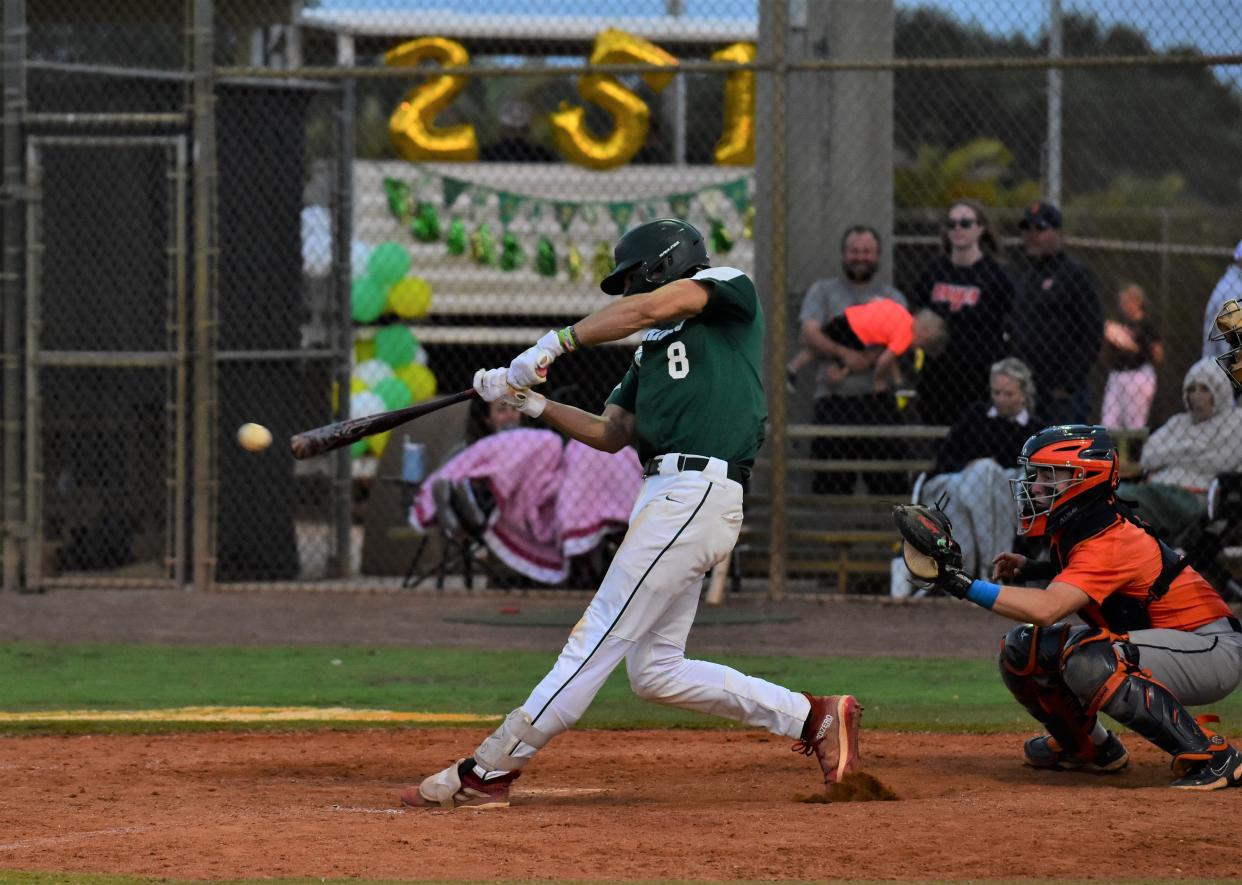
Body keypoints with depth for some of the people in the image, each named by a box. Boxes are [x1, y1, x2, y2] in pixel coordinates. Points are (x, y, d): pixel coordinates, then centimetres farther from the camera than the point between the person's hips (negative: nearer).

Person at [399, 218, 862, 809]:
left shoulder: (729, 287, 4)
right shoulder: (654, 349, 27)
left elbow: (650, 307, -13)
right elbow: (611, 433, 20)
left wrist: (554, 344, -14)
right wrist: (534, 404, 7)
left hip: (695, 490, -10)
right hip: (667, 497, 10)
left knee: (599, 638, -9)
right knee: (655, 672, 8)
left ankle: (486, 772, -10)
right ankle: (811, 717, 12)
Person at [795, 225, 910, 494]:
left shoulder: (892, 298, 13)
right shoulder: (822, 291, 14)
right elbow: (808, 335, -2)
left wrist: (848, 367, -14)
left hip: (878, 399, 0)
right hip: (833, 402, 0)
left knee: (889, 483, -5)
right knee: (831, 486, -2)